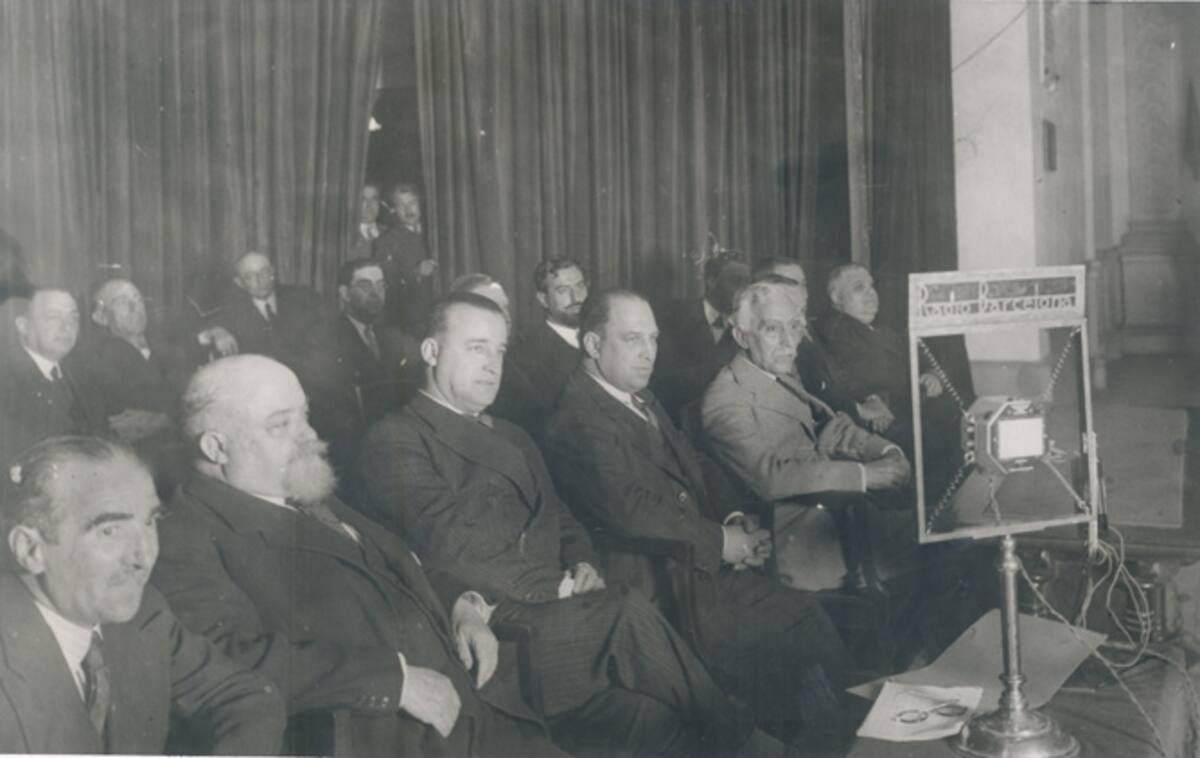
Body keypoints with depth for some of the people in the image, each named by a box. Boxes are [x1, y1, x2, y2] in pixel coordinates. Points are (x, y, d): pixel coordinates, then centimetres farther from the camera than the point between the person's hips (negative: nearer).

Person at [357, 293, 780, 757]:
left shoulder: (511, 437, 26)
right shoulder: (393, 440, 0)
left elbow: (560, 524, 23)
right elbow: (449, 543, -12)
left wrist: (582, 566, 0)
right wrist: (555, 586, -11)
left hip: (547, 613, 7)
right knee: (627, 613, -26)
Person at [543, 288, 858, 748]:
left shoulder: (642, 401, 16)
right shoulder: (578, 422, -14)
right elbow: (634, 513, -22)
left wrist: (734, 522, -1)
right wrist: (720, 542, -13)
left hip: (704, 567, 8)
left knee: (808, 620, -8)